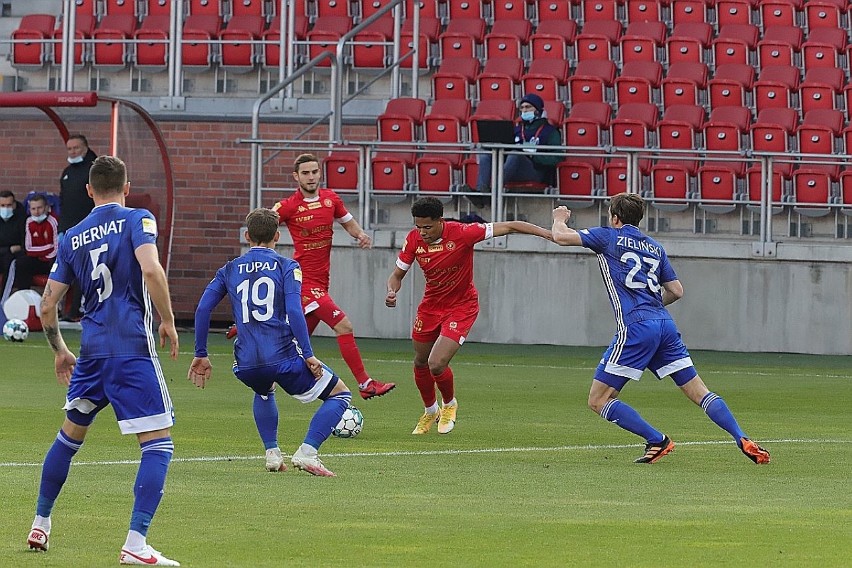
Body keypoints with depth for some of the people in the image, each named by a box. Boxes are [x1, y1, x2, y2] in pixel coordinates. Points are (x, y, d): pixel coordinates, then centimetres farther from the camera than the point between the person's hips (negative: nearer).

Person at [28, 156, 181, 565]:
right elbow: (151, 269, -19)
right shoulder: (136, 220, -1)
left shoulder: (72, 238, 13)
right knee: (159, 442, -4)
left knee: (70, 434, 24)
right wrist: (167, 322, -7)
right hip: (133, 347, -5)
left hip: (92, 348, 5)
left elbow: (47, 305, 14)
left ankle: (40, 525, 33)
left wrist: (59, 351, 29)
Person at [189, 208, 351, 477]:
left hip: (247, 365, 4)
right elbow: (294, 311, -11)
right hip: (283, 358, -4)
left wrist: (201, 355, 13)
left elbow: (203, 308, 6)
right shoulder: (287, 266, 3)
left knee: (264, 391, 41)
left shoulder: (230, 270, 15)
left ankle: (272, 453, 25)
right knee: (340, 395, 12)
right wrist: (309, 356, -10)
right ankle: (307, 452, -8)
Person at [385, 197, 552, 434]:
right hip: (430, 305, 5)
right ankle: (430, 412, 43)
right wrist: (392, 292, -25)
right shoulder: (414, 240, -14)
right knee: (421, 363, 16)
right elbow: (397, 274, -1)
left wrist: (549, 234, -27)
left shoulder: (461, 233, -27)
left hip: (461, 306, -5)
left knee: (437, 365, -17)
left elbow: (508, 227, -23)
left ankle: (450, 404, 16)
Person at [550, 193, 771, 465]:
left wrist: (560, 219, 26)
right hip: (666, 325, 6)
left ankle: (657, 441, -7)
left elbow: (561, 237, 4)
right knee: (700, 393, 8)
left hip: (635, 328, -6)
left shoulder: (609, 237, 7)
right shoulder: (655, 247, 22)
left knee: (598, 400, 0)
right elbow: (676, 291, 22)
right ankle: (743, 440, -6)